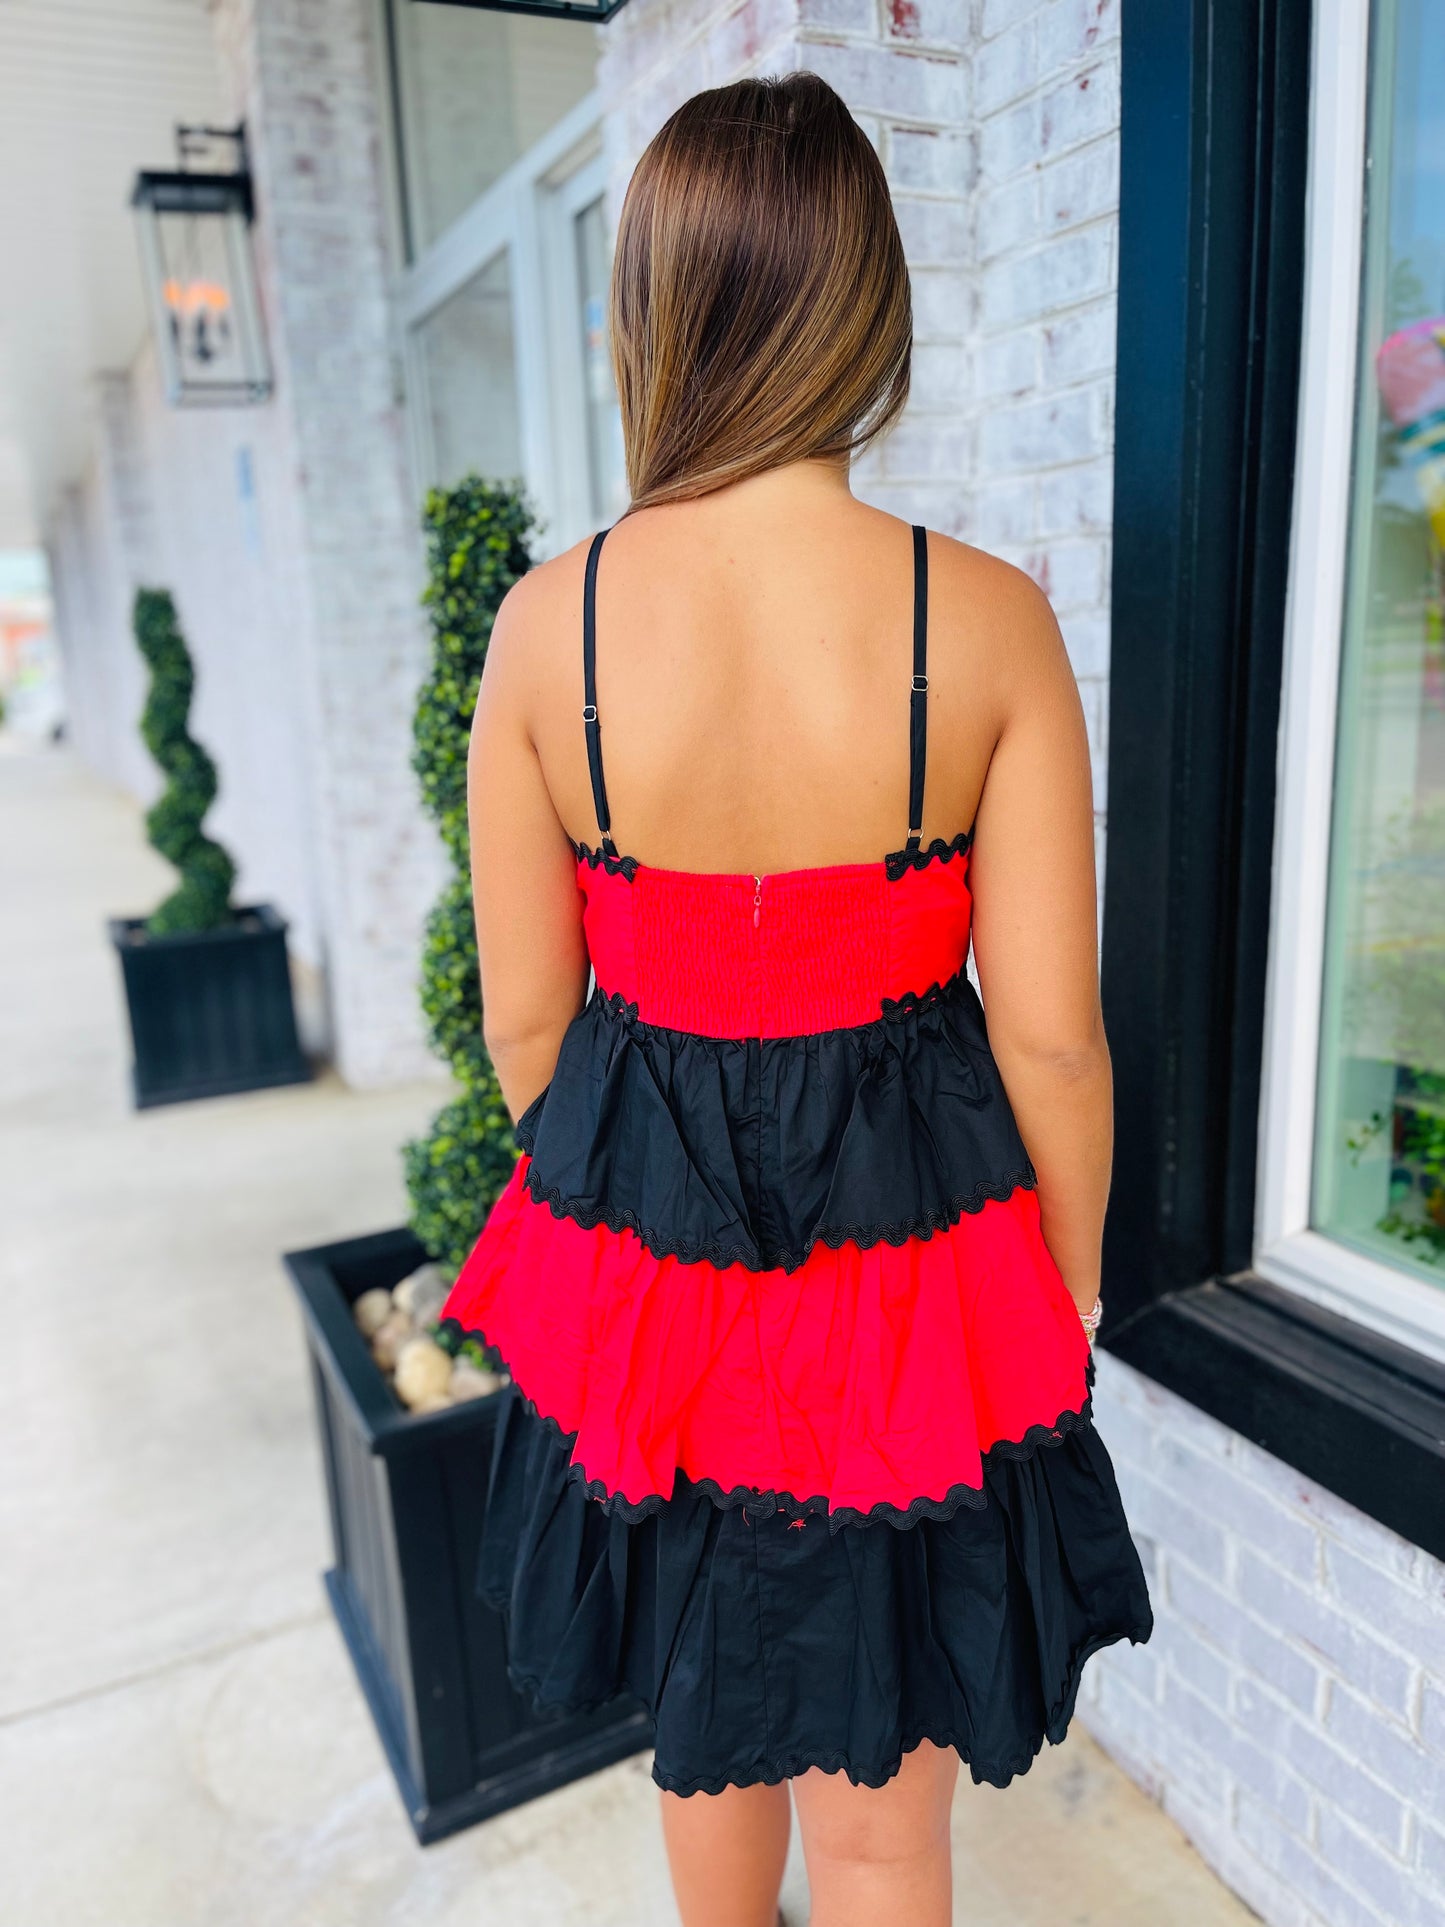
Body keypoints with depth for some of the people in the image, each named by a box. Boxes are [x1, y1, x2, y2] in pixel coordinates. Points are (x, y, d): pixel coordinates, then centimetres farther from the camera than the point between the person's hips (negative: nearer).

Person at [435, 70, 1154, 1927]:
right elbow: (1048, 1037, -12)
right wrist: (1067, 1295, 6)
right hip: (907, 1254, -1)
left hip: (640, 1237, 2)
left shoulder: (548, 616, -12)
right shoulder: (987, 619, -16)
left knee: (703, 1718, 31)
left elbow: (523, 1016, -4)